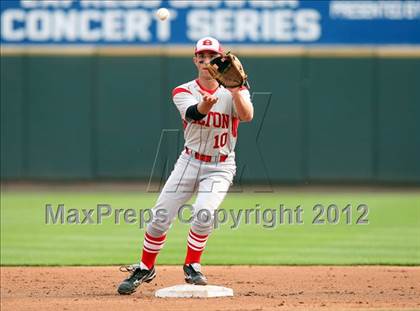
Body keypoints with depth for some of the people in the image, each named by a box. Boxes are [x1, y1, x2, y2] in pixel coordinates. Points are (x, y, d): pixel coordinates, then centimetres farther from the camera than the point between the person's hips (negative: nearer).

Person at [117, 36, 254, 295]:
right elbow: (192, 114, -31)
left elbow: (247, 115, -26)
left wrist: (233, 85, -33)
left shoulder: (234, 92, -4)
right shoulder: (184, 92, -6)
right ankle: (145, 269, 17)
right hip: (190, 163, 1)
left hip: (221, 167, -1)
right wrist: (205, 104, -54)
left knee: (204, 213, -25)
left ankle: (192, 266, -3)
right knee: (160, 217, -4)